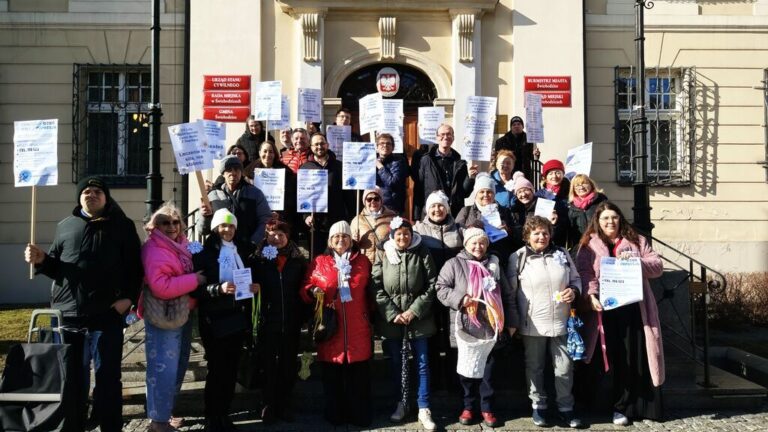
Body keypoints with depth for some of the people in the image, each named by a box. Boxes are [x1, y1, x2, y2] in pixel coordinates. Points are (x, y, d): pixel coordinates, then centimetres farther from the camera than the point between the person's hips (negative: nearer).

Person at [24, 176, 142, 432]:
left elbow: (135, 265, -1)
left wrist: (129, 297, -11)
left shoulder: (122, 226, 3)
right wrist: (41, 260, -5)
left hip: (107, 315, -3)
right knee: (72, 376, 12)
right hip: (68, 315, 3)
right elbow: (55, 266, 16)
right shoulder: (66, 226, 12)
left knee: (108, 376, 4)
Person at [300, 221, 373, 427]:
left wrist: (368, 313, 4)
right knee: (332, 375, 5)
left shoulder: (363, 261, 10)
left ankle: (359, 415, 16)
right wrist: (313, 292, -15)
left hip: (358, 328, 1)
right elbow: (305, 288, 7)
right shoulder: (319, 262, 7)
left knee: (359, 374, 3)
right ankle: (335, 415, 19)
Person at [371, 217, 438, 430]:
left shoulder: (422, 253, -3)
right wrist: (393, 313, -12)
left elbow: (431, 284, -4)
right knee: (396, 363, 13)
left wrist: (414, 310, -11)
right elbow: (376, 287, -5)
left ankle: (423, 409, 11)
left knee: (422, 363, 2)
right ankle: (402, 403, 29)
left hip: (418, 317, -1)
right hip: (391, 318, 1)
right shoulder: (382, 254, -2)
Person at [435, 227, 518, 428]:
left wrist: (511, 322, 11)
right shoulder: (454, 264, 0)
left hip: (491, 328, 2)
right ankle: (468, 406, 26)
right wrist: (459, 298, -18)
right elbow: (441, 288, -3)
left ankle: (487, 408, 24)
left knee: (488, 370, 9)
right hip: (465, 329, -2)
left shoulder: (494, 264, 9)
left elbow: (508, 295, 13)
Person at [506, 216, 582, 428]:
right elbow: (510, 291, -2)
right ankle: (538, 406, 26)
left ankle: (565, 407, 25)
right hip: (532, 324, -2)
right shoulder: (518, 257, -4)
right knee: (535, 368, 10)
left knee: (565, 367, 8)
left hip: (561, 323, 2)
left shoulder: (562, 253, 5)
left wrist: (574, 291, -8)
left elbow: (576, 279, 15)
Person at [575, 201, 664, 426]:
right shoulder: (589, 245, 5)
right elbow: (584, 273, -6)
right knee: (616, 358, 5)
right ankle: (621, 406, 15)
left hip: (635, 307, 2)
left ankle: (643, 405, 17)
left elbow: (658, 266, 5)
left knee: (638, 356, 5)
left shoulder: (636, 241, 12)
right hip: (607, 308, -1)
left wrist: (636, 262, -13)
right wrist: (591, 295, -22)